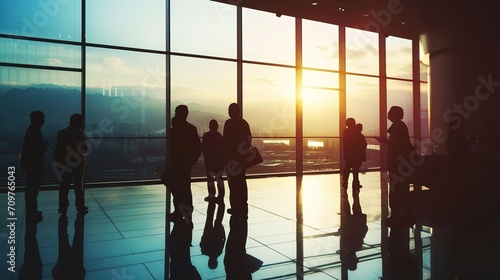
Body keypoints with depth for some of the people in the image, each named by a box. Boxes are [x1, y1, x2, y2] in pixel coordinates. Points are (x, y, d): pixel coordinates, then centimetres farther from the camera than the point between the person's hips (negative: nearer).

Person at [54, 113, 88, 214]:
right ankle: (80, 206, 11)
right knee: (79, 186, 6)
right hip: (78, 163, -3)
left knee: (64, 186, 8)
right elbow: (84, 149, -9)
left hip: (64, 163, 3)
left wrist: (58, 161, 11)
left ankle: (63, 207, 8)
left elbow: (58, 149, 3)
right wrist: (86, 148, 12)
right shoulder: (79, 134, -10)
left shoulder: (61, 133, 3)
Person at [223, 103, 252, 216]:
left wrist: (225, 154, -5)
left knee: (233, 181, -2)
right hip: (243, 155, 7)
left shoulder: (229, 123, -10)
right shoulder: (244, 123, 9)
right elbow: (249, 139, 11)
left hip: (232, 156, -7)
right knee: (242, 180, 14)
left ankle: (235, 206, -1)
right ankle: (243, 205, 18)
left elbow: (226, 140, -13)